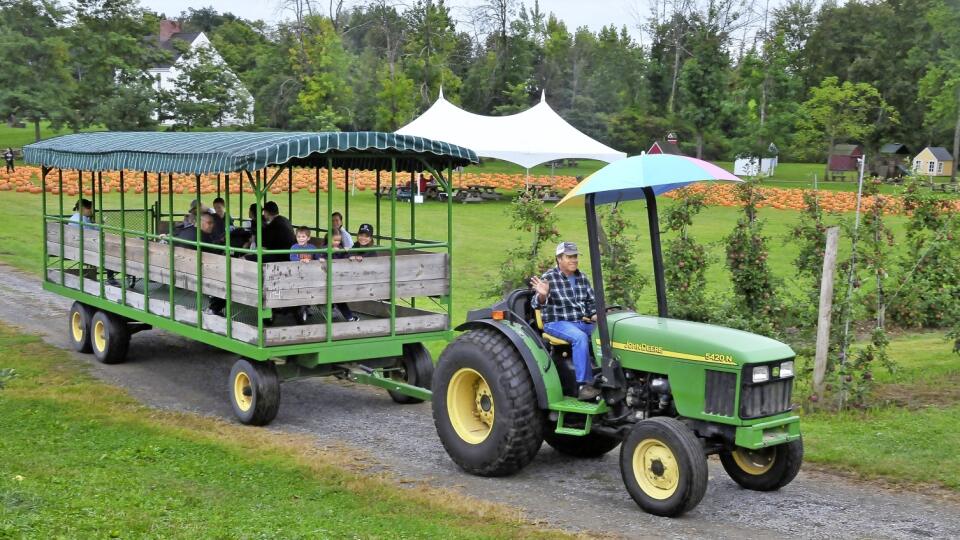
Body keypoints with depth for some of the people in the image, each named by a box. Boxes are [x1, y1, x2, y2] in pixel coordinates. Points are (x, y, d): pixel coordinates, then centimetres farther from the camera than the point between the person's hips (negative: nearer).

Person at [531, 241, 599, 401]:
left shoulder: (581, 277, 9)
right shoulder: (549, 278, -8)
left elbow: (592, 302, 17)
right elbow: (536, 304, -15)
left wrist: (595, 316, -4)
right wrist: (542, 295, -38)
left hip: (582, 322, 6)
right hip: (558, 323, -6)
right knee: (580, 338, -34)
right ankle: (585, 385, -34)